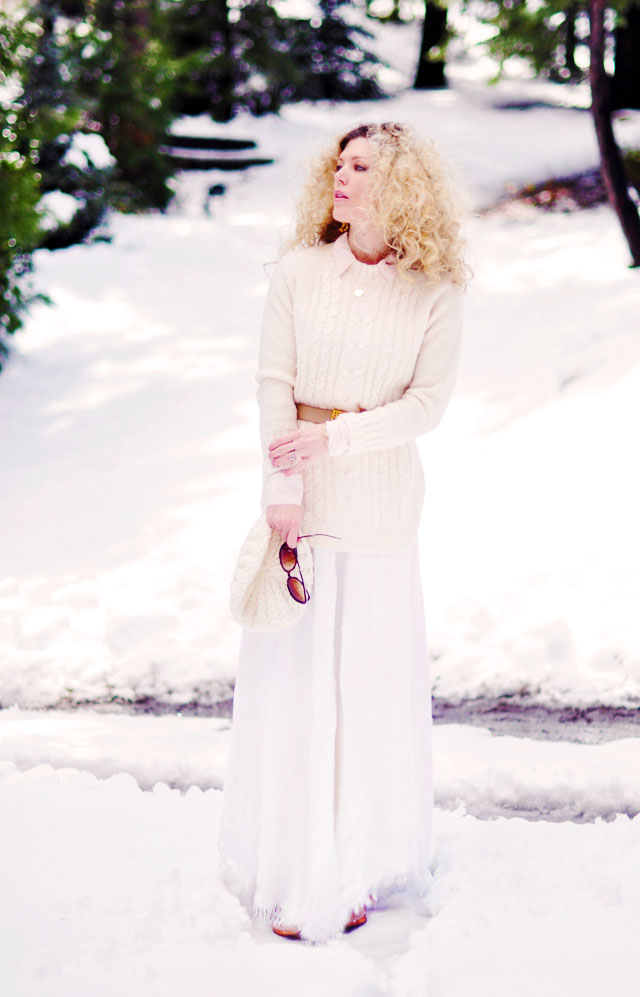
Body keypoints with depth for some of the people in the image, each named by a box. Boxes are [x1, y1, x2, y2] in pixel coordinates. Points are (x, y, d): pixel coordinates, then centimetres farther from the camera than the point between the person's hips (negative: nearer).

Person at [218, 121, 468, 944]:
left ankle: (363, 860, 21)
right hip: (303, 496, 1)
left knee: (375, 675, 6)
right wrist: (281, 486, -11)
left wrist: (333, 438, -15)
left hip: (380, 499, 0)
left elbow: (427, 402, -5)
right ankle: (294, 866, 16)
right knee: (293, 673, 3)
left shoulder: (436, 289, -2)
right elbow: (274, 382, -3)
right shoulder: (298, 272, 0)